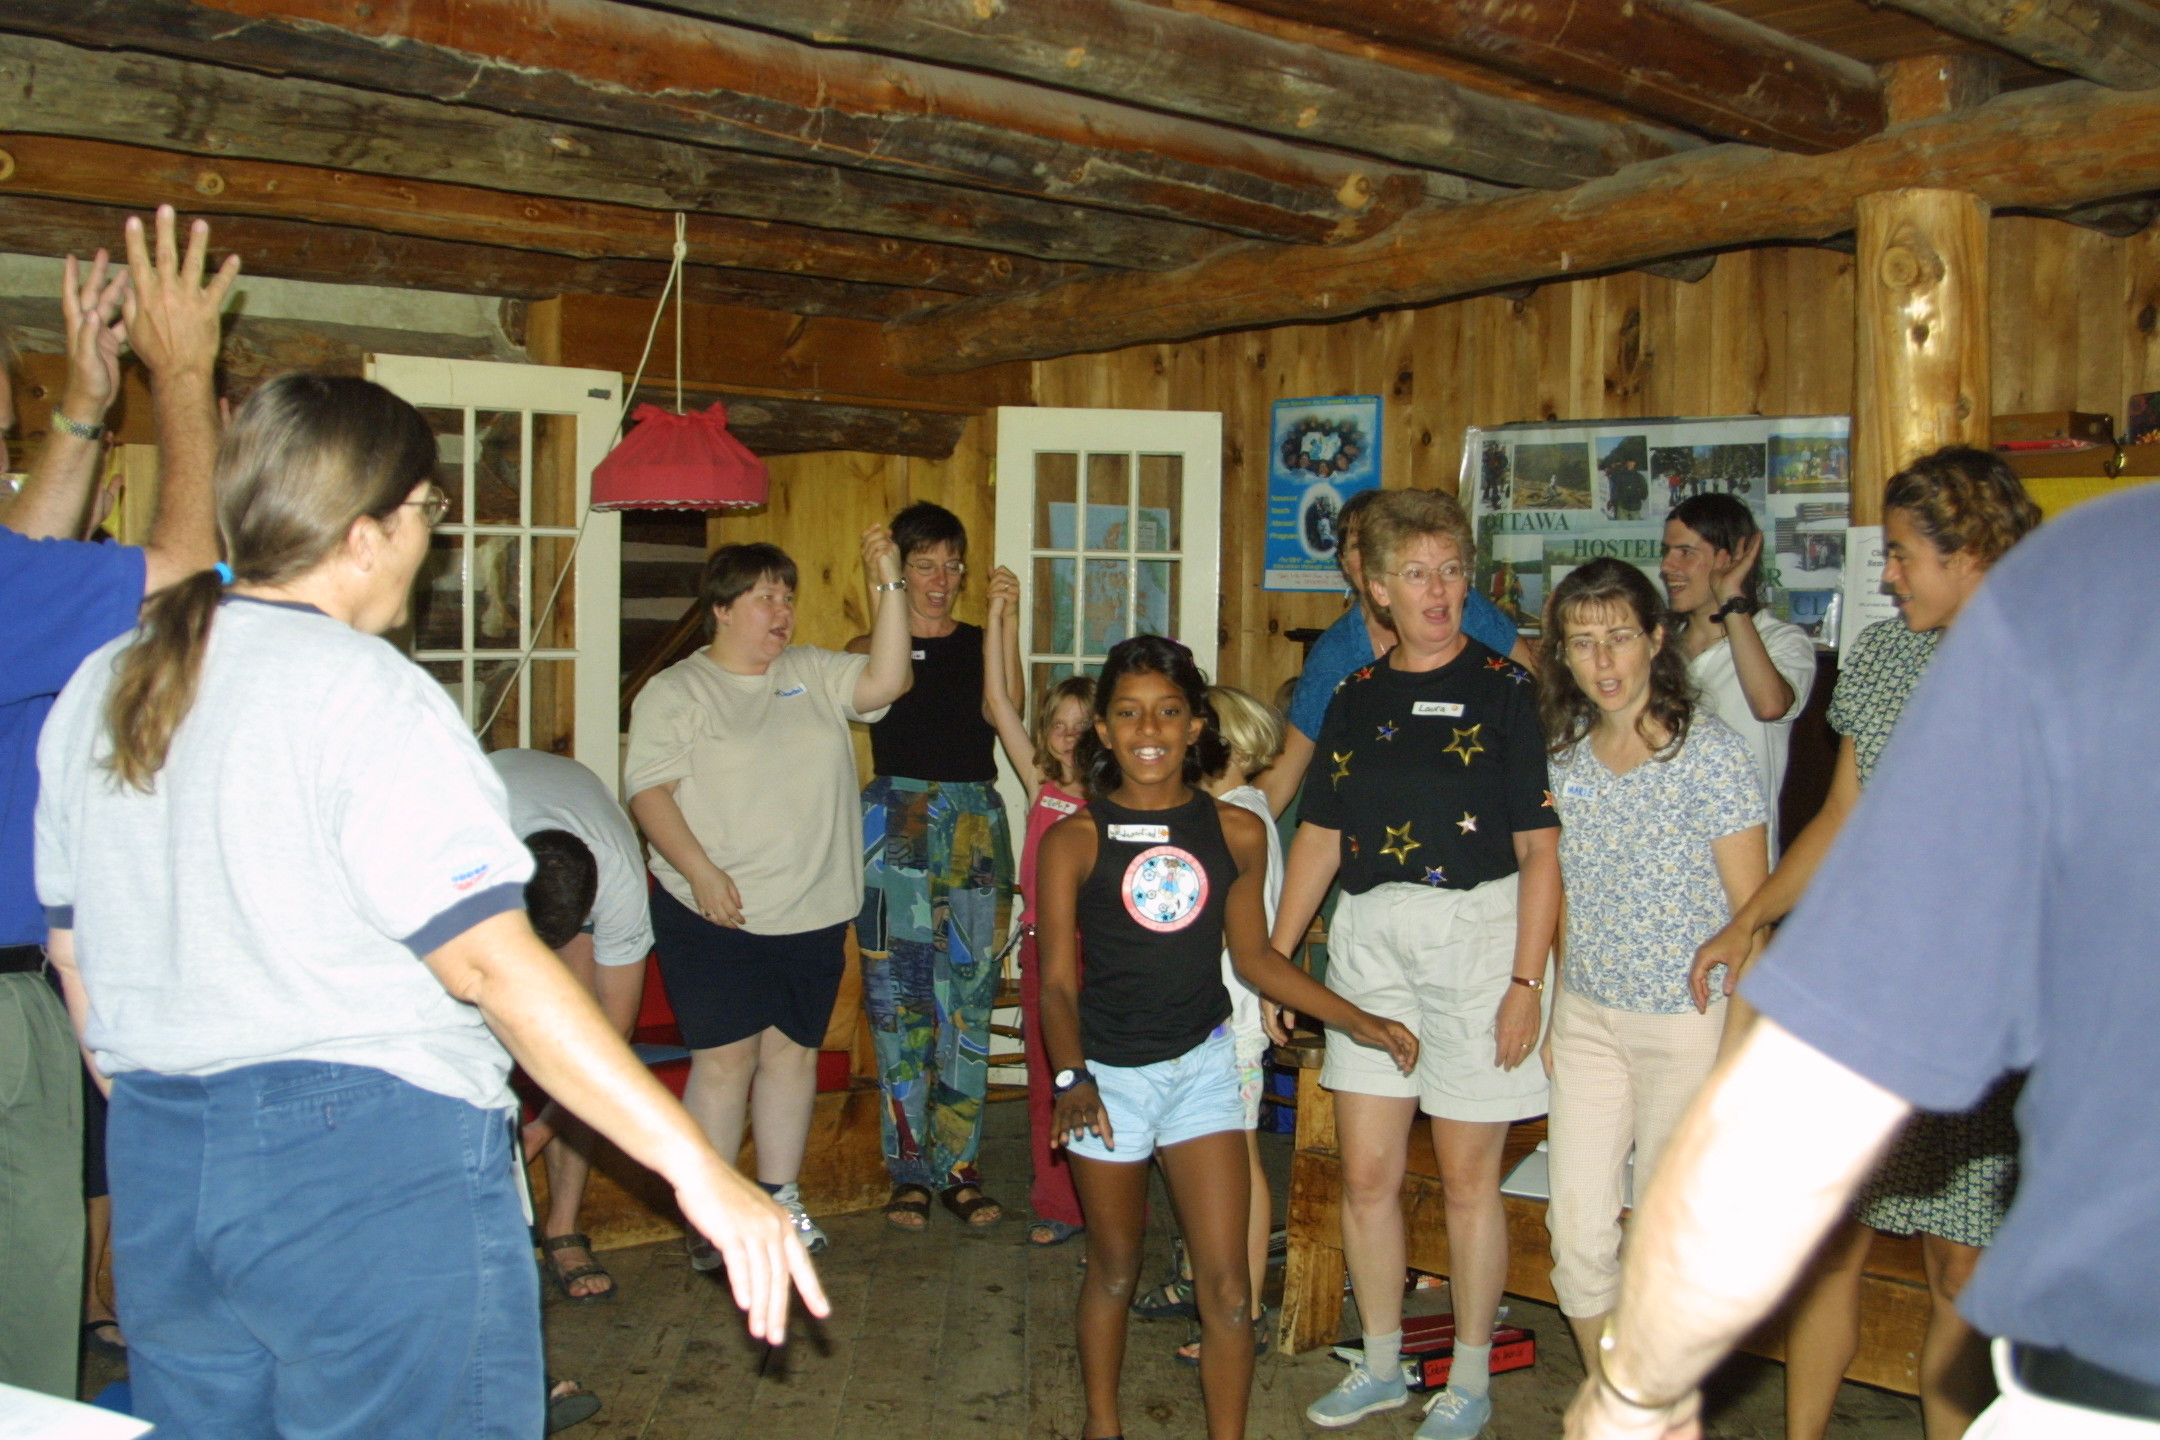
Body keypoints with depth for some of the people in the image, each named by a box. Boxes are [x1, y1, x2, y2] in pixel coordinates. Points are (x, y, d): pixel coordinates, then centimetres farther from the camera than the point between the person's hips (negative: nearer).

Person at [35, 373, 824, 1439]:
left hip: (156, 1166, 8)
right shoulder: (358, 692, -16)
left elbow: (74, 951, 15)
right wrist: (696, 1167, -24)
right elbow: (491, 960, -24)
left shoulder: (100, 690, 8)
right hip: (374, 1163, -8)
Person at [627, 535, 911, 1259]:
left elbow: (884, 683, -3)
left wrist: (890, 587, -10)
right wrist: (702, 872, -20)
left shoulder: (813, 674, 11)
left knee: (794, 1052, 11)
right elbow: (649, 790, -10)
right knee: (725, 1059, -2)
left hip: (814, 915, 5)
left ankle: (780, 1196, 23)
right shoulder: (676, 691, -2)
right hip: (715, 919, -4)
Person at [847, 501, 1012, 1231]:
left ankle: (960, 1168, 12)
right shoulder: (871, 647, 6)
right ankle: (910, 1170, 10)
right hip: (897, 827, -2)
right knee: (900, 1002, 0)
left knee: (969, 1001, 3)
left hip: (976, 828, 2)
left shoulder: (982, 644, 11)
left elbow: (1002, 712, -9)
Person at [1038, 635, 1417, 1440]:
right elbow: (1058, 982, -12)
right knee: (1114, 1270, 16)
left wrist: (1359, 1022, 3)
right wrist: (1073, 1079, -27)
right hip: (1109, 1073, -1)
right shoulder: (1075, 840, -11)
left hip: (1203, 1066, 1)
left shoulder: (1236, 832, -3)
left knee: (1227, 1289, -1)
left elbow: (1254, 958, 7)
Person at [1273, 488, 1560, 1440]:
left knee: (1467, 1177, 5)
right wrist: (1274, 959, 10)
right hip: (1370, 935, 4)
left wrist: (1526, 981, -13)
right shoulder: (1357, 697, 10)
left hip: (1476, 932, -4)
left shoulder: (1504, 687, -4)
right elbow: (1319, 837, 13)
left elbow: (1540, 850, -7)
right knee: (1366, 1174, 8)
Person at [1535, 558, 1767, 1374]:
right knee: (1577, 1231, 6)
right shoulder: (1563, 751, 3)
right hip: (1586, 1018, 5)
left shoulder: (1709, 752, -13)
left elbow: (1752, 914, -11)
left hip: (1687, 1022, -5)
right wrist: (1548, 1013, 11)